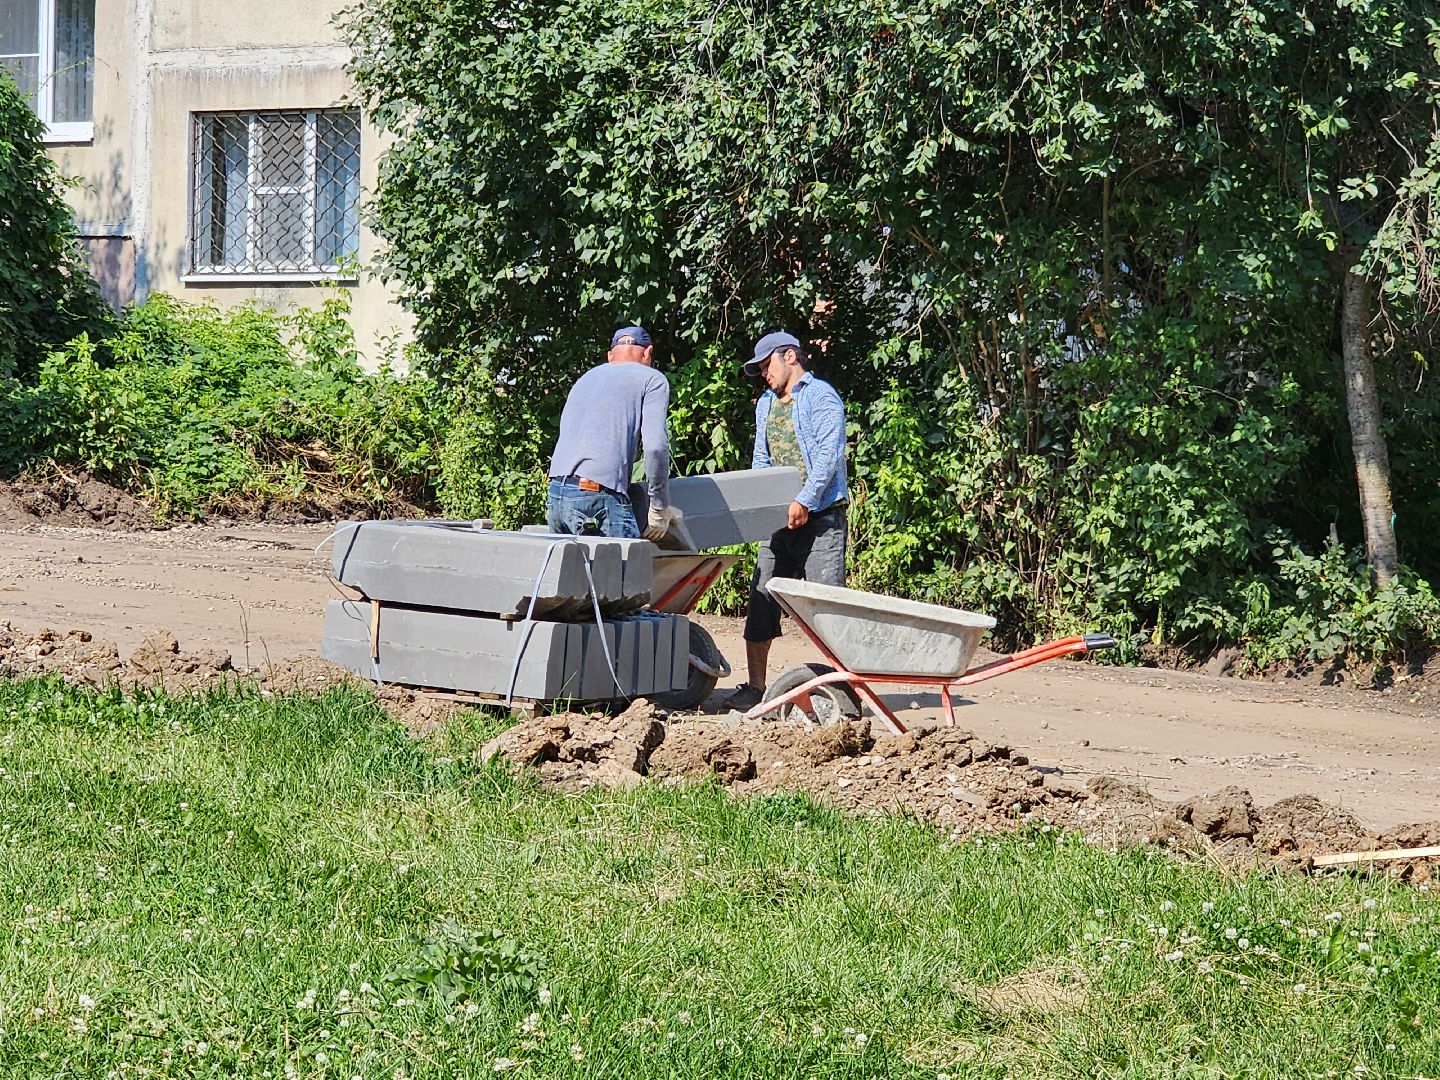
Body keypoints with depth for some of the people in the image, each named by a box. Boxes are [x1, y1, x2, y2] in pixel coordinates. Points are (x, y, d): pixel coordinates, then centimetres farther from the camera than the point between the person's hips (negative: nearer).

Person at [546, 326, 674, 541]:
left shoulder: (585, 378, 28)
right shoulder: (652, 380, 8)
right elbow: (656, 446, -6)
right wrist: (659, 507, 2)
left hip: (556, 492, 7)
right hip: (600, 498, -7)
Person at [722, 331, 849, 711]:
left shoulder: (820, 396, -4)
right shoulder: (766, 404, 21)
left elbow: (828, 453, -14)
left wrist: (804, 501, -19)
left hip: (820, 518, -8)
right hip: (780, 520, 8)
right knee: (761, 600, 3)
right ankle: (754, 687, 7)